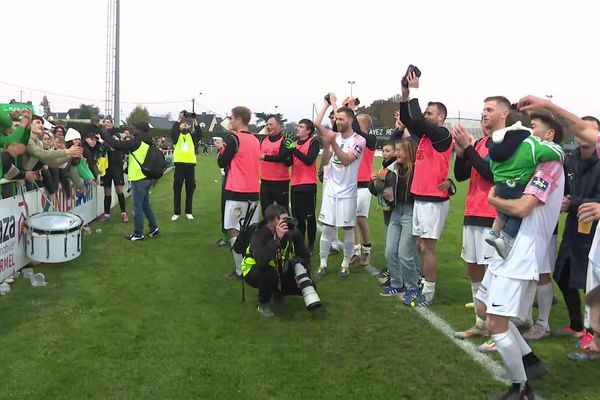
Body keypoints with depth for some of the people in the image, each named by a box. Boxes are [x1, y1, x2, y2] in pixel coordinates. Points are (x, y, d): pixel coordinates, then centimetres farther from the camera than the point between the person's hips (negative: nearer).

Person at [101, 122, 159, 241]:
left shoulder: (137, 142, -15)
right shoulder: (148, 143, 10)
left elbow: (116, 144, -15)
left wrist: (105, 135, -2)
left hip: (139, 179, -8)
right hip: (146, 177, 9)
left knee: (137, 207, 0)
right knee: (146, 205, 19)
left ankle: (138, 234, 6)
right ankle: (154, 229, 21)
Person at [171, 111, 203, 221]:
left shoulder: (192, 136, 9)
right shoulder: (177, 136, 4)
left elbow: (200, 134, -9)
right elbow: (173, 131, -17)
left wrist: (194, 121, -15)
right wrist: (179, 119, -17)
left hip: (190, 165, 2)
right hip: (179, 165, -2)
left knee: (190, 190, 8)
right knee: (177, 190, 3)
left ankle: (188, 212, 18)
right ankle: (176, 213, 11)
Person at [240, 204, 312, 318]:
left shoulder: (292, 233, -17)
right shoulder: (259, 236, -30)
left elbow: (305, 256, -1)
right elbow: (262, 262, -50)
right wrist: (277, 239, -50)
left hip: (281, 271, 5)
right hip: (254, 272, -5)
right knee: (269, 273, -38)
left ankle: (277, 291, 19)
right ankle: (263, 304, -9)